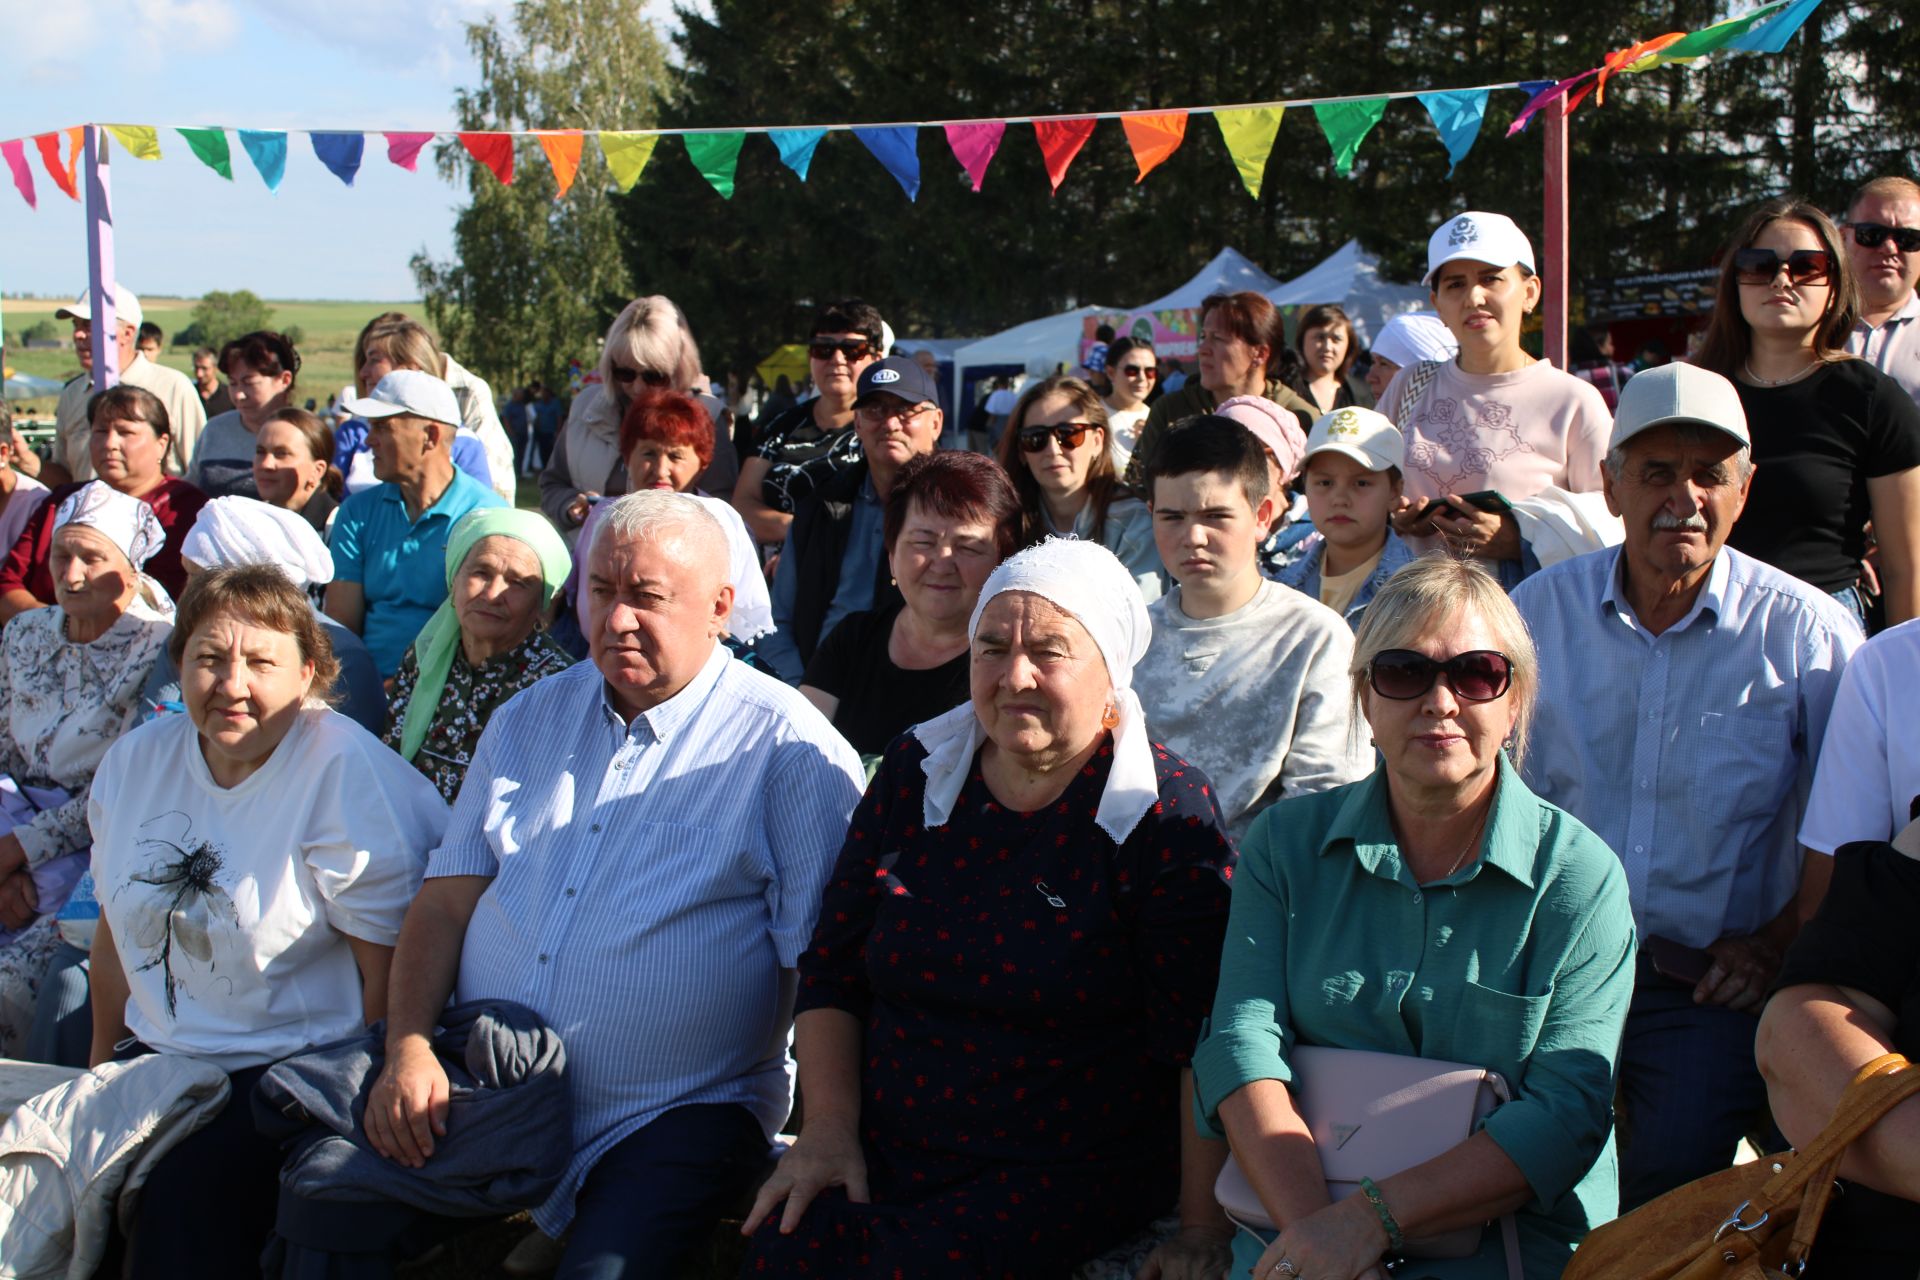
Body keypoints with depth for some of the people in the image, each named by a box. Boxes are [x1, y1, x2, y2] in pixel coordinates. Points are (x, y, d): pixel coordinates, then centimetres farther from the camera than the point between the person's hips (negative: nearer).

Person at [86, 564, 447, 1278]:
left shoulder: (349, 781, -13)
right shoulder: (134, 761, 7)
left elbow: (390, 972, -13)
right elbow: (120, 926, 18)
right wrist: (104, 1065, 18)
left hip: (296, 1069, -6)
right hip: (156, 1056, 6)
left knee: (184, 1200, -25)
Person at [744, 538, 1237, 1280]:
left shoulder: (1166, 816, -9)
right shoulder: (913, 773, 6)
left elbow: (1202, 1043, -11)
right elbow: (831, 969, 11)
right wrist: (829, 1126, -1)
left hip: (1073, 1173, -4)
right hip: (884, 1156, 4)